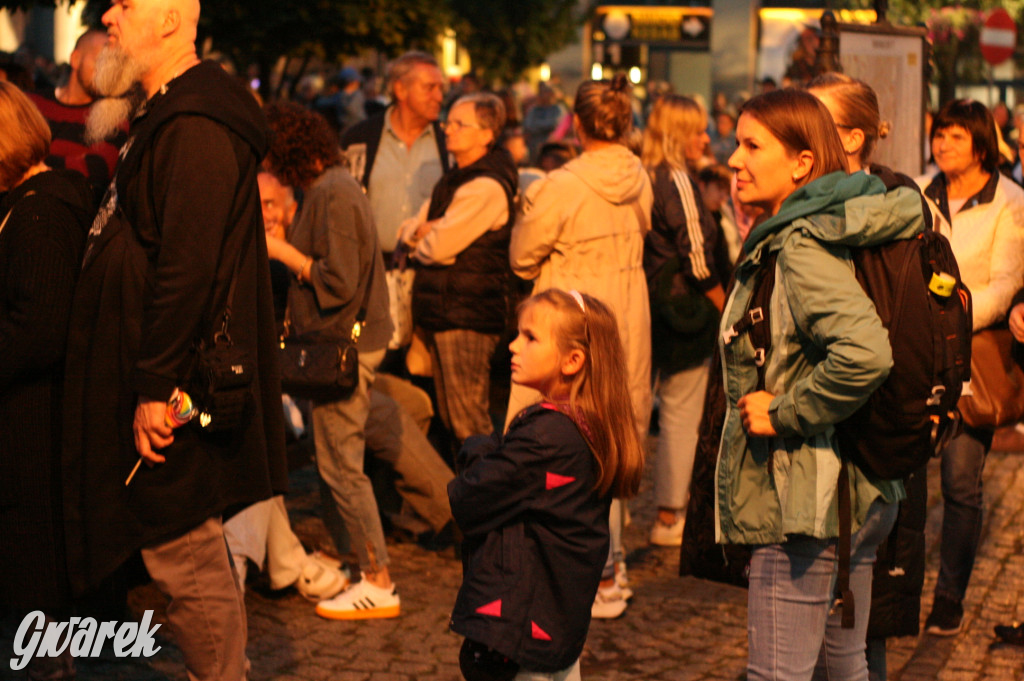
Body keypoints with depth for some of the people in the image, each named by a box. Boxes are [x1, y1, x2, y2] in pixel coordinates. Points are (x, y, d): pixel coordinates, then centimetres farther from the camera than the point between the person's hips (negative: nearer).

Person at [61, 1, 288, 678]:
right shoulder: (162, 117, 16)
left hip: (173, 393, -11)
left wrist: (154, 387, -23)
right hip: (158, 379, 11)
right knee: (191, 553, 17)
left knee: (186, 559, -3)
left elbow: (189, 270, -25)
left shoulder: (196, 128, -18)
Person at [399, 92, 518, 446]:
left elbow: (439, 248, -18)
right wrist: (423, 230, -6)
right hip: (444, 312, 10)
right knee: (451, 419, 15)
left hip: (467, 316, -10)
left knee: (469, 423, -7)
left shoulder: (486, 188, -16)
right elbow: (408, 231, 17)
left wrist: (419, 242, 4)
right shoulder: (453, 181, 17)